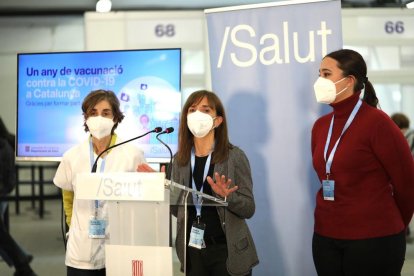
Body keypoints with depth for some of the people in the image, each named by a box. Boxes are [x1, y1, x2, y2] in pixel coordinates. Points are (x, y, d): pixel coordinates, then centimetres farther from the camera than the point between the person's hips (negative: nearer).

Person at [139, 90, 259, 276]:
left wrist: (227, 196, -23)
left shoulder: (235, 157, -7)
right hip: (192, 252, 3)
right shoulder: (180, 159, 4)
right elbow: (178, 209, 7)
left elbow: (249, 209, -7)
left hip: (227, 251, -3)